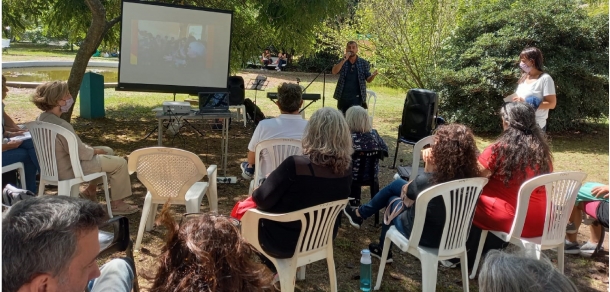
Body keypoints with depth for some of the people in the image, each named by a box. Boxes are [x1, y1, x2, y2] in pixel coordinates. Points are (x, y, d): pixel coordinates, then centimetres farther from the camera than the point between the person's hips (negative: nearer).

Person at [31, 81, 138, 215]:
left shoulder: (41, 119, -1)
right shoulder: (61, 125, -30)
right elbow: (82, 153, -24)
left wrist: (89, 148, 4)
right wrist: (95, 151, -4)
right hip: (68, 170, -10)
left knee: (108, 151, 23)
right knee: (120, 163, -4)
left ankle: (90, 191, 29)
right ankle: (116, 204, 8)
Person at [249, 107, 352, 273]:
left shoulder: (296, 165, -32)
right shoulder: (346, 168, -13)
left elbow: (262, 201, -21)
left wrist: (255, 193, 2)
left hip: (284, 243, -6)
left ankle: (274, 267, 33)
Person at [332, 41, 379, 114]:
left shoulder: (364, 63, 3)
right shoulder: (342, 62, 5)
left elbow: (368, 79, 1)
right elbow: (334, 72, -12)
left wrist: (373, 75, -22)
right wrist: (344, 60, -19)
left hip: (357, 98, -2)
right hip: (343, 97, 2)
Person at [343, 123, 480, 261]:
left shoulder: (426, 180, -33)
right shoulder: (470, 176, -16)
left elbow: (406, 192, -11)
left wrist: (429, 169, -17)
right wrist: (432, 172, -12)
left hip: (423, 235, -5)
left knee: (392, 200, 24)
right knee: (396, 184, 20)